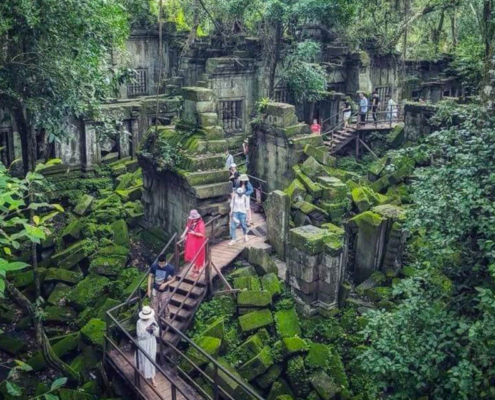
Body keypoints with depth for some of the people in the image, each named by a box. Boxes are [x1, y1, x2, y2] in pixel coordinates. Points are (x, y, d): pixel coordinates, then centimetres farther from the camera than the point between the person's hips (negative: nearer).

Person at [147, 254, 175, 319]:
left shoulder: (170, 268, -23)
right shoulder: (154, 266, -18)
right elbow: (150, 277, -5)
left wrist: (165, 284, -24)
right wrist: (149, 289, -7)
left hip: (164, 291, -1)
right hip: (155, 289, 1)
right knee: (154, 306, 16)